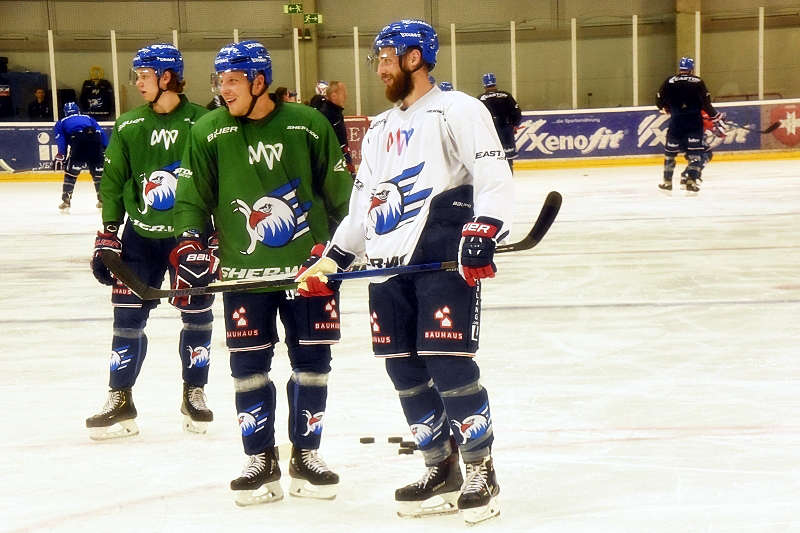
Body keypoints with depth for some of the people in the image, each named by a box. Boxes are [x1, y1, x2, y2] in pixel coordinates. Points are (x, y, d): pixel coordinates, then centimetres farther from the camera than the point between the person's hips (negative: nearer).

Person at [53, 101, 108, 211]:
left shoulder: (61, 123, 29)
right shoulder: (88, 118, 36)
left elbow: (60, 139, 11)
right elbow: (101, 133, 22)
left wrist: (61, 155, 2)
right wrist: (107, 149, 18)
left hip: (78, 141, -2)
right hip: (95, 140, 2)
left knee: (71, 172, 6)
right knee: (98, 172, 17)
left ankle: (66, 201, 1)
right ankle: (103, 199, 20)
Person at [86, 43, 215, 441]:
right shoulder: (128, 126, 2)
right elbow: (112, 182, 6)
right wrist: (107, 234, 0)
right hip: (141, 235, 2)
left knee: (197, 315, 5)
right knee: (128, 316, 2)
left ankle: (194, 394, 23)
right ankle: (120, 401, 12)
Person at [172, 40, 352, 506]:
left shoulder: (309, 125, -3)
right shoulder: (208, 132, -1)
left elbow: (339, 191, 4)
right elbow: (192, 197, 3)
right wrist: (189, 242, -9)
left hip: (308, 266, 0)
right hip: (243, 272, 0)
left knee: (312, 362, 6)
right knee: (249, 366, 2)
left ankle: (306, 457, 21)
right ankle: (261, 463, 16)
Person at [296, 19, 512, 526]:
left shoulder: (456, 110, -1)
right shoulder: (379, 129, 23)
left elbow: (493, 174, -11)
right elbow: (363, 204, 25)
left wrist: (483, 230, -25)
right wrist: (331, 259, 17)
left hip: (445, 260, -8)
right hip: (389, 263, 8)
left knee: (449, 364, -12)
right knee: (405, 370, 6)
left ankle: (481, 472, 2)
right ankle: (442, 471, 18)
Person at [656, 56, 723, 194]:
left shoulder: (669, 82, 3)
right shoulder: (698, 82, -2)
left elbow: (659, 101, 7)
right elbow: (706, 102, -8)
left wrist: (667, 108, 27)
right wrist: (715, 116, 4)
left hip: (676, 121, 2)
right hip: (694, 122, -2)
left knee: (670, 151, 15)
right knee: (694, 151, 2)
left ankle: (667, 181, 20)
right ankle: (691, 181, -7)